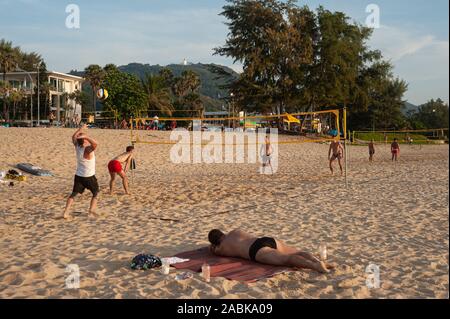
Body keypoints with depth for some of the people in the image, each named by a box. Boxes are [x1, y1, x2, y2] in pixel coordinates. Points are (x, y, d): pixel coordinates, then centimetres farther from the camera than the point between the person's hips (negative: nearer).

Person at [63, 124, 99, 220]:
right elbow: (96, 144, -44)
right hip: (89, 177, -6)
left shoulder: (77, 147, -3)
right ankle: (91, 211, 7)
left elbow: (73, 137, 16)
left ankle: (66, 212, -1)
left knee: (74, 194, 10)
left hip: (78, 175, 6)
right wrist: (86, 136, -40)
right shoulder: (88, 149, -23)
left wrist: (81, 129, 17)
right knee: (96, 193, 13)